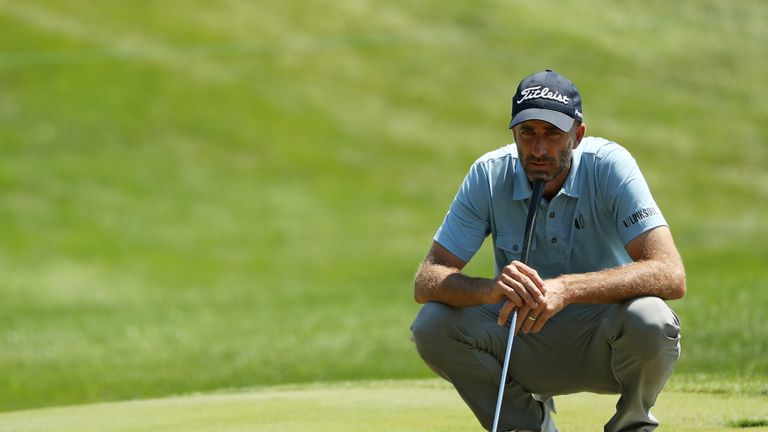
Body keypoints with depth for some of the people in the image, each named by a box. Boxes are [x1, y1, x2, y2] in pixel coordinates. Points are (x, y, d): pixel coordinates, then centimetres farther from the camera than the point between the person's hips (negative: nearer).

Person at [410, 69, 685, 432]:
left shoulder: (609, 166, -19)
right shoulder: (489, 175, -11)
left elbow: (671, 276, -30)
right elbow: (425, 282, -16)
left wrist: (567, 289, -43)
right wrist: (491, 289, -39)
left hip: (602, 346, -2)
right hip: (526, 344, 2)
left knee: (649, 319, -35)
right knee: (432, 325, -23)